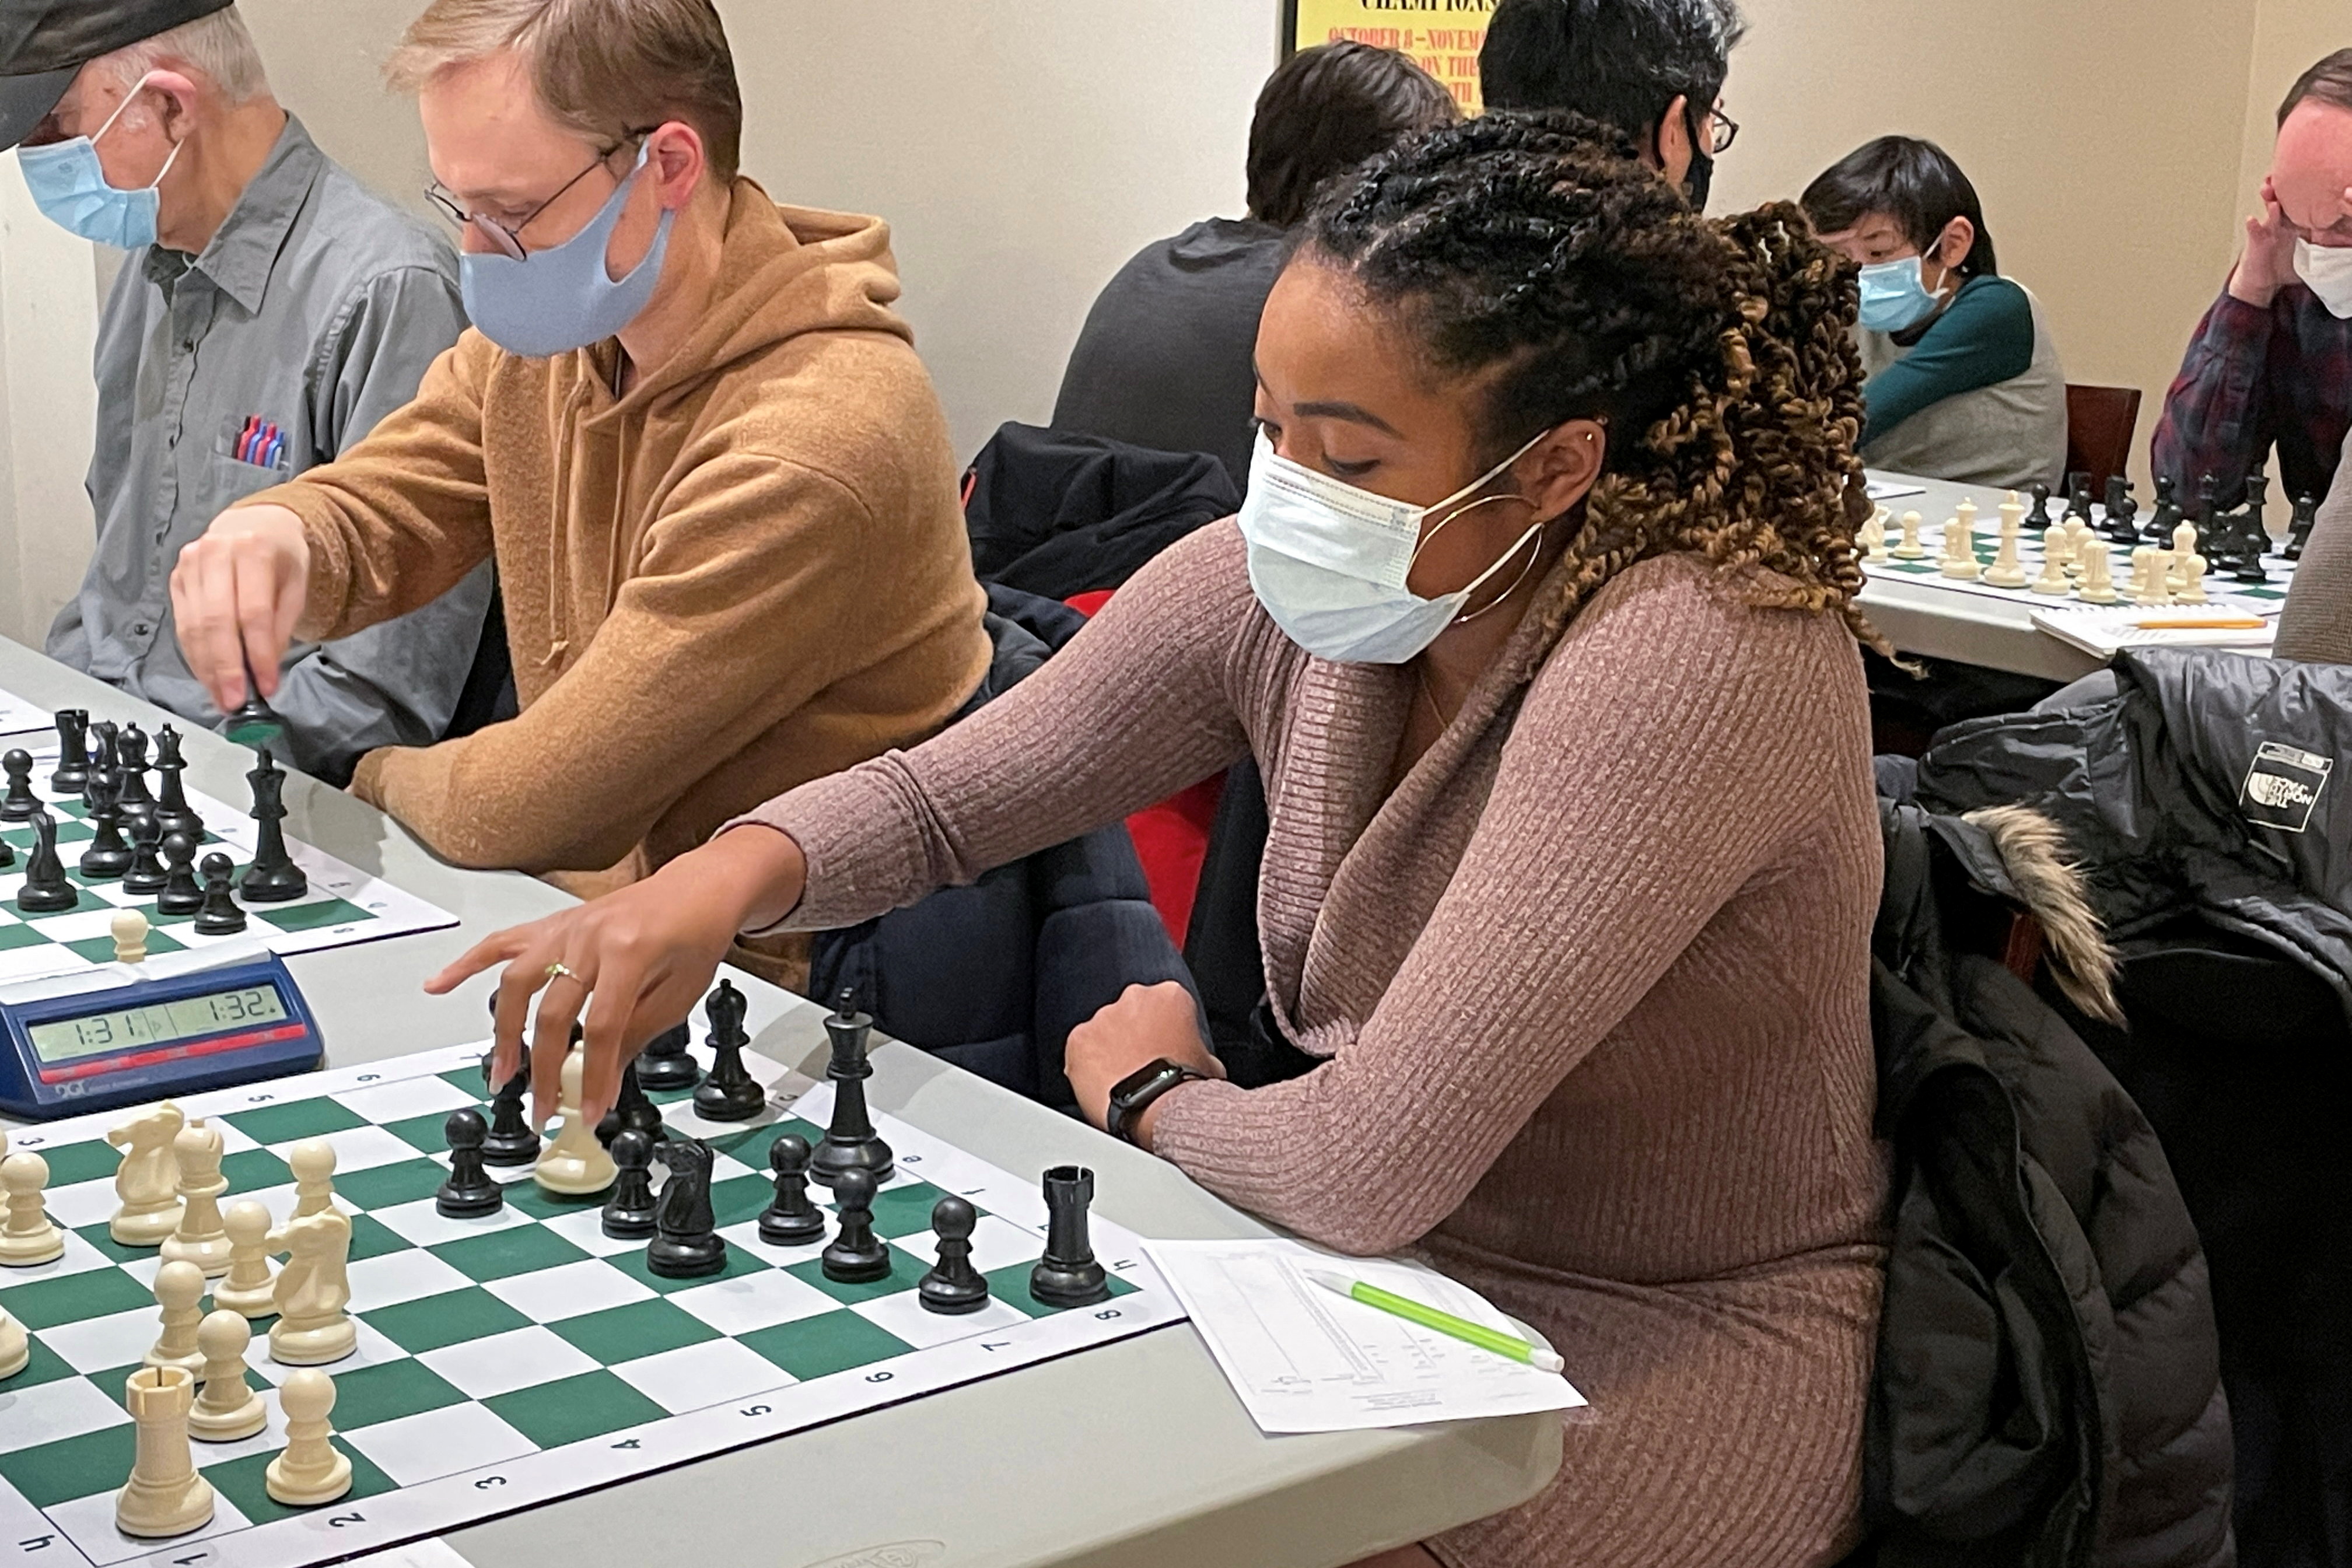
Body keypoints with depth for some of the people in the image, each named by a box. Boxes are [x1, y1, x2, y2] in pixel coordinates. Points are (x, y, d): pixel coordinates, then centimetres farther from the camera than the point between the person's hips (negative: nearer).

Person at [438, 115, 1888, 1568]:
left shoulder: (1697, 663, -30)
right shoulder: (1274, 590, -9)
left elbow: (1371, 1165, -31)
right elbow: (944, 793, 3)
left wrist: (1151, 1093, -9)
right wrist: (732, 874, -18)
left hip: (1668, 1365, -5)